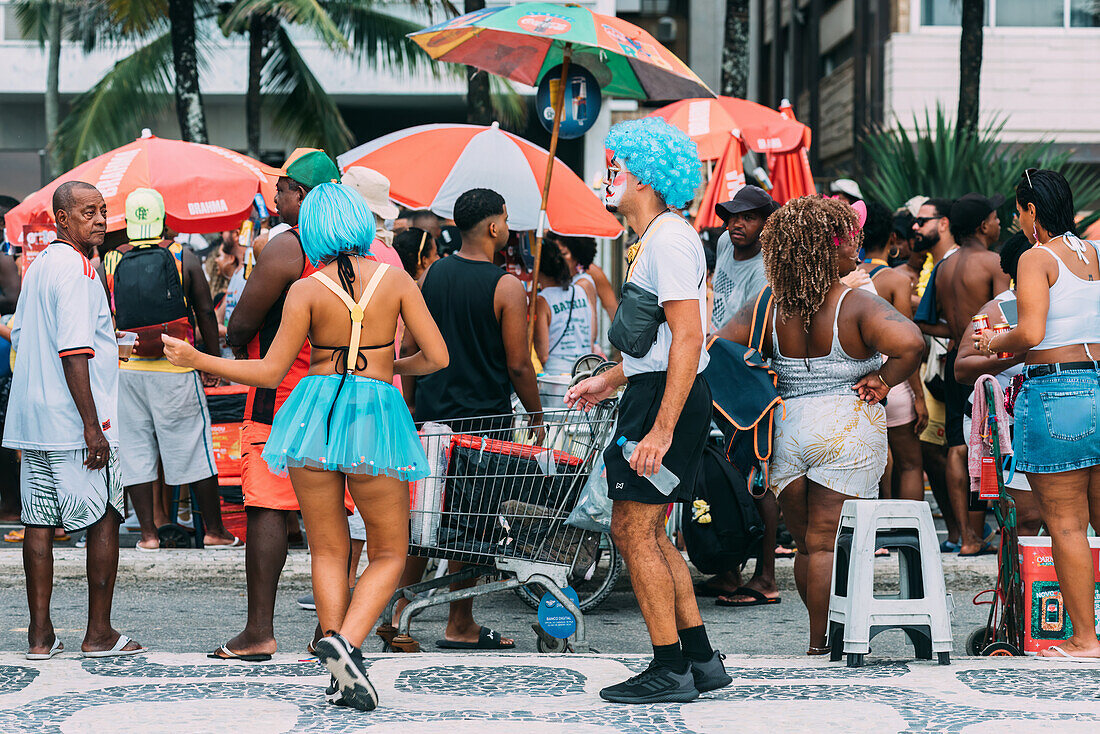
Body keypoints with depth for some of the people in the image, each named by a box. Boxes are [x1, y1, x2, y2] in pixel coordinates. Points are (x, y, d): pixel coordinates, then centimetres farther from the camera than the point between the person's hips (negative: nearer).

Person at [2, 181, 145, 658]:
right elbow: (73, 353, -20)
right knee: (103, 520, 2)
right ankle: (99, 633, 5)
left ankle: (40, 635, 9)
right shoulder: (76, 269, -14)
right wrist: (93, 427, -20)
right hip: (74, 420, -8)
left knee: (39, 524, 7)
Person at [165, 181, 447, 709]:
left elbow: (269, 373, -2)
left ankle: (340, 663, 2)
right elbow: (437, 357, 0)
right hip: (376, 414, 0)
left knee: (328, 551, 10)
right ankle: (346, 643, -15)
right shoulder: (395, 279, 0)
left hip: (315, 409, 1)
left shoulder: (307, 290, -2)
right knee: (389, 553, 9)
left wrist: (197, 360, 10)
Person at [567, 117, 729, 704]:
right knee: (638, 529, 13)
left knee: (636, 529, -7)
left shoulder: (669, 239, -15)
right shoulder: (651, 240, 18)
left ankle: (670, 668, -1)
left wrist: (661, 429, -26)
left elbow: (688, 340, -22)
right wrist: (610, 381, 28)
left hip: (667, 396, -11)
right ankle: (701, 659, 17)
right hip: (655, 392, 11)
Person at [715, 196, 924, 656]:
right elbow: (909, 343, -28)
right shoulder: (858, 306, -12)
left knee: (806, 542, 16)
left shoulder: (769, 308, 1)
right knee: (826, 542, 1)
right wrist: (883, 381, -12)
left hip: (785, 427, 4)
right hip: (849, 432, -4)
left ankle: (828, 635, 24)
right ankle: (820, 646, 3)